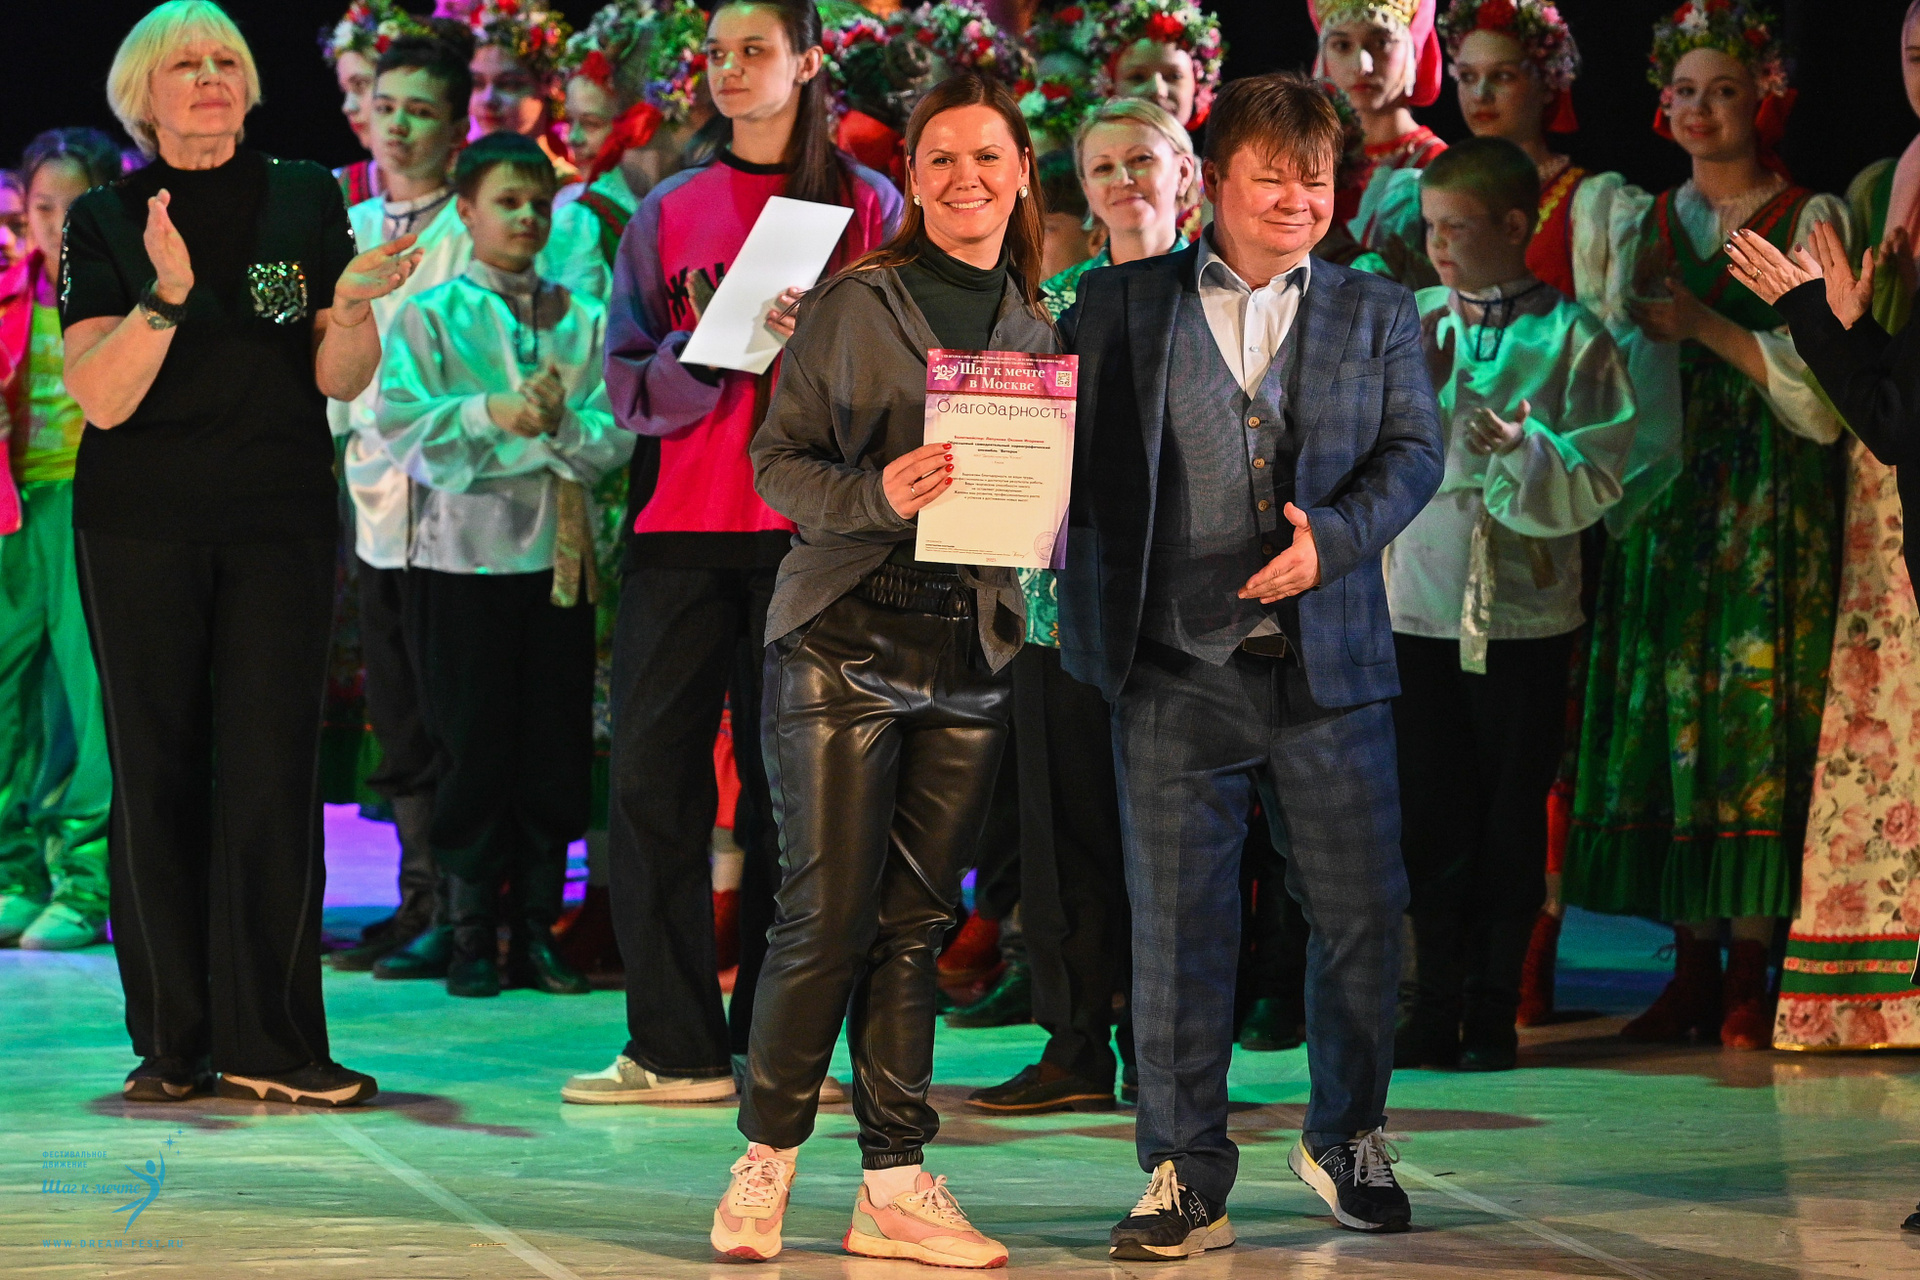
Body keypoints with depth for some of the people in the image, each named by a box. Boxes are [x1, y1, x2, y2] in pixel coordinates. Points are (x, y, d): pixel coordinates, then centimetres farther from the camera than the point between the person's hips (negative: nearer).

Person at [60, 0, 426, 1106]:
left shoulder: (306, 199, 8)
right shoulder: (106, 219, 4)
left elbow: (340, 383, 4)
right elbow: (102, 397, -7)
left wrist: (351, 306, -16)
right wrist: (167, 296, -21)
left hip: (283, 523, 1)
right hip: (142, 526, -1)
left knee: (274, 771, -5)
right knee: (157, 772, -1)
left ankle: (269, 1043, -4)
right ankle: (172, 1041, 4)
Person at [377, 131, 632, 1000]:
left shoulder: (584, 320, 8)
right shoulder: (428, 317, 2)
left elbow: (615, 440, 0)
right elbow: (401, 429, -8)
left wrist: (558, 421, -18)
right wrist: (487, 414, -20)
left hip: (559, 559, 3)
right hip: (462, 556, -2)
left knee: (557, 748, 4)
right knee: (472, 745, 0)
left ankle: (536, 932, 12)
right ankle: (471, 936, 8)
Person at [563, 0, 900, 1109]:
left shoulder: (867, 206, 6)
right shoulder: (669, 213, 13)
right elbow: (629, 385, 9)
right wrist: (714, 351, -10)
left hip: (811, 528, -2)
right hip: (684, 523, 3)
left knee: (790, 783, -2)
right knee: (651, 778, -4)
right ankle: (675, 1047, 1)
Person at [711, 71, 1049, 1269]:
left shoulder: (1040, 327, 12)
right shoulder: (852, 305, -2)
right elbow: (778, 460, -3)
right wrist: (878, 495, -20)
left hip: (974, 655, 4)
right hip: (848, 639, -4)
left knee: (918, 920, 6)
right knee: (830, 911, -5)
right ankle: (765, 1160, 9)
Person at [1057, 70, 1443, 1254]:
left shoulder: (1376, 315, 11)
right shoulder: (1119, 306, 7)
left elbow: (1415, 449, 1)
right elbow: (1067, 456, 4)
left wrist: (1334, 534, -16)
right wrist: (1089, 616, -10)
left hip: (1329, 666, 2)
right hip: (1176, 669, -1)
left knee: (1364, 913, 5)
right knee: (1178, 926, 0)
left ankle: (1348, 1141, 26)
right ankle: (1186, 1180, 7)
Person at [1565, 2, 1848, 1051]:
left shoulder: (1812, 219, 1)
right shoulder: (1650, 224, 15)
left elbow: (1823, 390, -9)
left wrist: (1708, 326, -15)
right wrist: (1638, 319, -1)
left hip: (1773, 508, -4)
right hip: (1667, 496, 4)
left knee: (1757, 714, -9)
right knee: (1669, 715, -1)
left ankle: (1750, 976, -7)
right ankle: (1692, 968, 4)